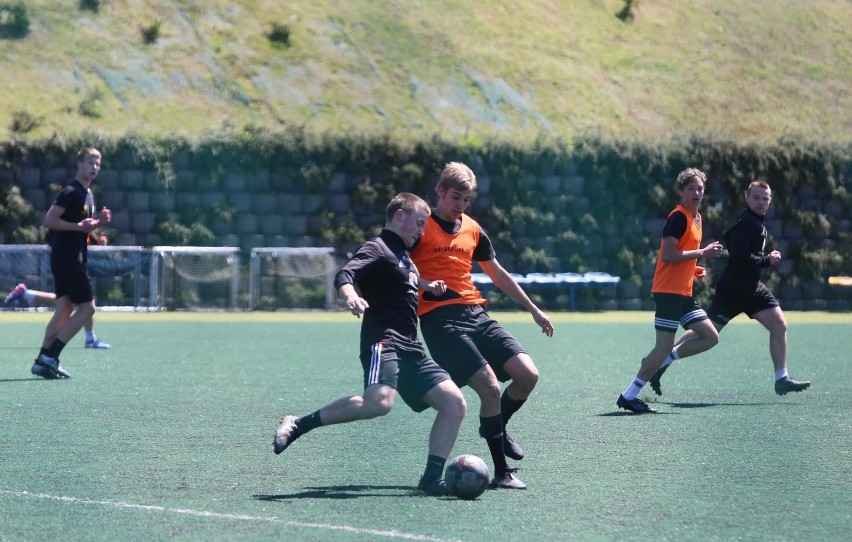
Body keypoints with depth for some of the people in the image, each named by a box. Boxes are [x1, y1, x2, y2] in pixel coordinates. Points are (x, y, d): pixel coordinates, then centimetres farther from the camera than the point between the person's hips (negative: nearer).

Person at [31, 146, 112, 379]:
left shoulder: (88, 194, 17)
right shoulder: (70, 192, -13)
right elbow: (49, 220, -20)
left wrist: (98, 222, 7)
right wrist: (78, 226, -23)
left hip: (74, 257, 10)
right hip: (67, 257, -10)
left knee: (64, 310, 6)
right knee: (87, 307, -8)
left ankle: (44, 361, 3)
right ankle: (49, 357, -9)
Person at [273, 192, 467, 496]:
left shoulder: (403, 255, 25)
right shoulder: (377, 249, -2)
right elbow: (344, 276, -19)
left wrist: (426, 285, 27)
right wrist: (351, 296, -42)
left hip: (410, 349, 10)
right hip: (383, 340, -10)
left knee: (455, 403, -1)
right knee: (379, 402, -34)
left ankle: (431, 479, 0)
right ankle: (297, 426, -21)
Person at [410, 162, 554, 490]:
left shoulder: (473, 230, 17)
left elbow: (497, 273, 28)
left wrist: (533, 309, 31)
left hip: (476, 314, 7)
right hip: (440, 319, -7)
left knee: (528, 375, -7)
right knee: (490, 387, -20)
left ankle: (497, 428, 22)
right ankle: (501, 472, -10)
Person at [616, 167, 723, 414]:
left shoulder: (696, 217, 16)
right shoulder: (679, 217, -13)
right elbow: (667, 255, -22)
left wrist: (694, 268, 11)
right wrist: (702, 253, -20)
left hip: (684, 292, 9)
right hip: (668, 291, -9)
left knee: (710, 338, 5)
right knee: (664, 346, -9)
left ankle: (656, 363, 9)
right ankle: (629, 396, -1)